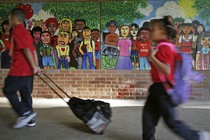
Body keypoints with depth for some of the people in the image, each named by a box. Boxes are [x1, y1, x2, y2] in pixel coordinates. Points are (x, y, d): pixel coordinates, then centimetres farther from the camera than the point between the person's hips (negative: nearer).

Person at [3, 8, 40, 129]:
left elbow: (26, 49, -18)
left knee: (8, 90, 3)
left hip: (19, 69, -8)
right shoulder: (26, 32, 17)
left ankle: (25, 113, -5)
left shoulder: (17, 30, -10)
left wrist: (34, 67, -18)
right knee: (26, 94, 13)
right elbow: (33, 50, 15)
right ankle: (30, 119, 16)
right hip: (29, 70, 9)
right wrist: (36, 66, 14)